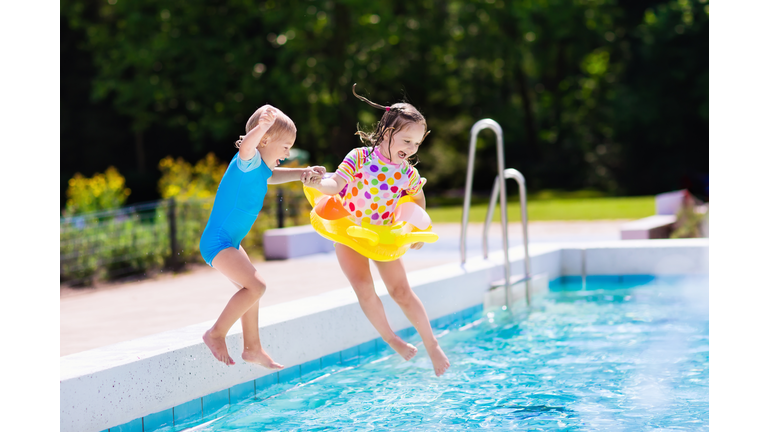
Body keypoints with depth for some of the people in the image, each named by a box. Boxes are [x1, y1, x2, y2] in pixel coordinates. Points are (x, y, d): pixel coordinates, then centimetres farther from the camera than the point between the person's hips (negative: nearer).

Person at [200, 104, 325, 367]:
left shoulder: (261, 168, 12)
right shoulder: (250, 160, -17)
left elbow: (271, 176, 35)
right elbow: (246, 148, -42)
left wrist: (303, 174, 21)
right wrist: (263, 125, -59)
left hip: (230, 243, 11)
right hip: (217, 241, -11)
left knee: (251, 289, 22)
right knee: (255, 286, -22)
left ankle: (252, 349, 35)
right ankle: (216, 334, -10)